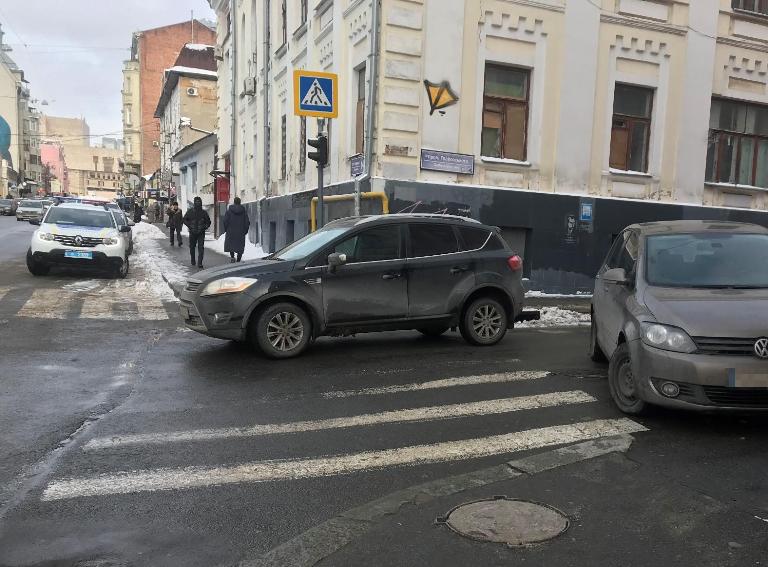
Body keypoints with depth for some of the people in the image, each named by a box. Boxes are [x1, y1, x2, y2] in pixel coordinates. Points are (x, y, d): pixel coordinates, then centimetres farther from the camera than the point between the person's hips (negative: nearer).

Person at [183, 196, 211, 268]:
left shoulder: (203, 212, 0)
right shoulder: (190, 212, 0)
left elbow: (208, 222, 10)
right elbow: (185, 220, 9)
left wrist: (204, 227, -7)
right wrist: (189, 226, -7)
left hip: (201, 233, -1)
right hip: (192, 233, 1)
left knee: (201, 248, -9)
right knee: (192, 247, 14)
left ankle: (200, 263, -7)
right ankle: (192, 261, 33)